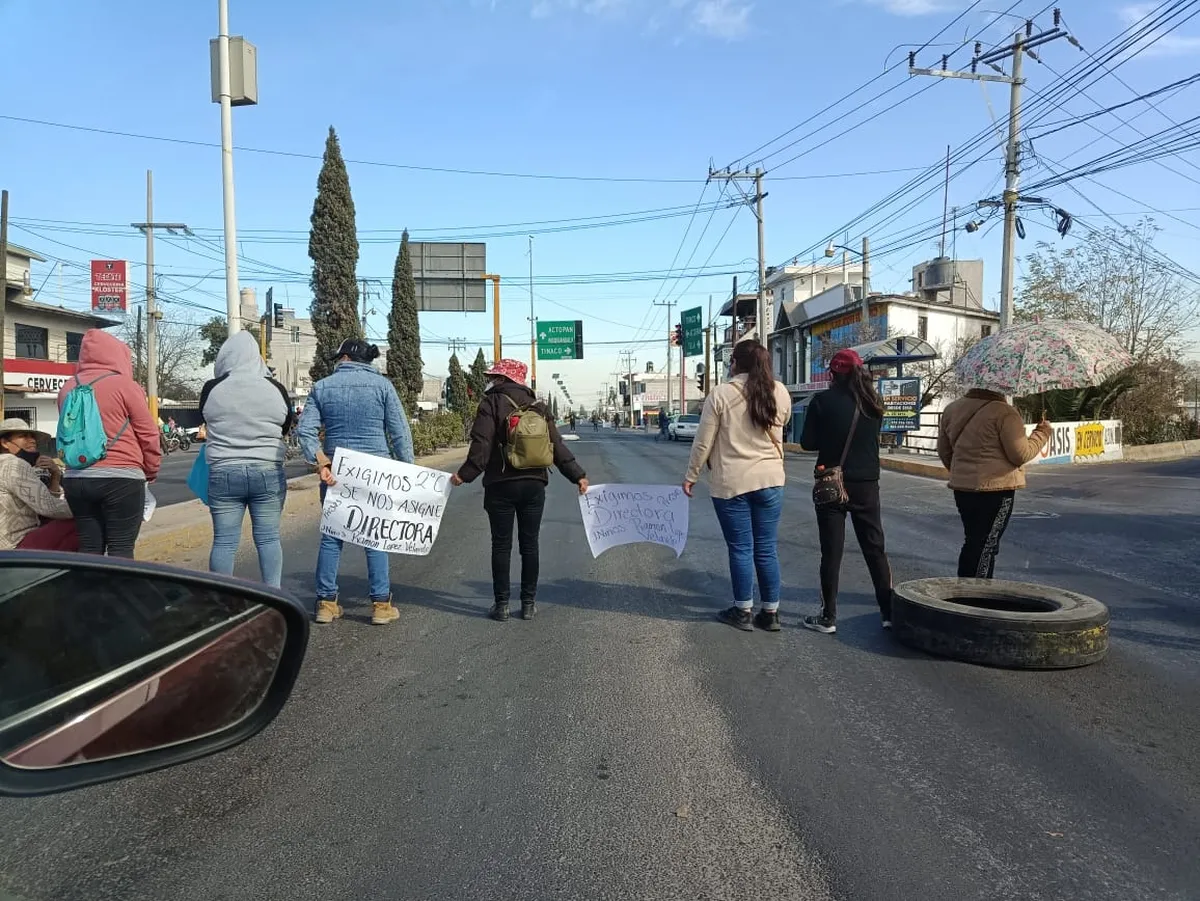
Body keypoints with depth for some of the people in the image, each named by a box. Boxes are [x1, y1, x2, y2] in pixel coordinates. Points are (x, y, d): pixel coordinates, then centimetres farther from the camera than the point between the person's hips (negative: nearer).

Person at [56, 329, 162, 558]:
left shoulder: (68, 388, 12)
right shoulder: (124, 384, -6)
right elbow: (148, 434, -4)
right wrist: (151, 471, 8)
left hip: (76, 479, 6)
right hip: (120, 478, -6)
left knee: (89, 549, 10)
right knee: (121, 549, -2)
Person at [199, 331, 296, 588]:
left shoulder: (211, 389, -4)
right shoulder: (275, 388, -3)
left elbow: (208, 423, 12)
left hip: (223, 473, 0)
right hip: (268, 473, 0)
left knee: (224, 541, 6)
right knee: (268, 538, 6)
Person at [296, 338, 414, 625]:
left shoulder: (322, 387, 5)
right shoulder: (382, 385, -1)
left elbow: (305, 430, -3)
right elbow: (400, 433, -4)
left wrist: (320, 462, -9)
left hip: (334, 472, 2)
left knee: (331, 537, 12)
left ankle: (326, 602, 16)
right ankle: (381, 604, 8)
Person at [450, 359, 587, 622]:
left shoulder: (492, 403, -4)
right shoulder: (537, 405, 10)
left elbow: (481, 444, -16)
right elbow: (557, 445, 6)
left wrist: (465, 474, -14)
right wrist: (577, 474, 8)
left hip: (501, 485, -4)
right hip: (534, 484, 4)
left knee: (501, 545, 5)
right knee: (529, 544, 10)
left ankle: (501, 604, 9)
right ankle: (529, 603, 14)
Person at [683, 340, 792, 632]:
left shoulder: (721, 394, -9)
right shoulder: (780, 393, 2)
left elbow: (703, 441, -6)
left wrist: (691, 475, 5)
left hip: (731, 482, -3)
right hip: (771, 479, 4)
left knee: (741, 548, 6)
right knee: (767, 549, 10)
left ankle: (743, 611, 16)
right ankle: (771, 613, 17)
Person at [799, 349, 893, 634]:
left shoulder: (823, 401, -11)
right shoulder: (873, 402, 2)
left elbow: (807, 442, -9)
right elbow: (873, 438, 14)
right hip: (867, 484, 4)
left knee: (831, 551, 3)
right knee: (875, 549, 13)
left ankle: (827, 617, 7)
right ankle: (889, 611, 17)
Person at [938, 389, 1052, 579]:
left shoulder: (951, 409, 6)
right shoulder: (1004, 412, -15)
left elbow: (944, 452, 13)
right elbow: (1020, 454, -11)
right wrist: (1042, 433, 5)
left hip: (962, 487, 7)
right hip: (995, 488, -7)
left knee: (974, 542, 18)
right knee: (985, 545, 2)